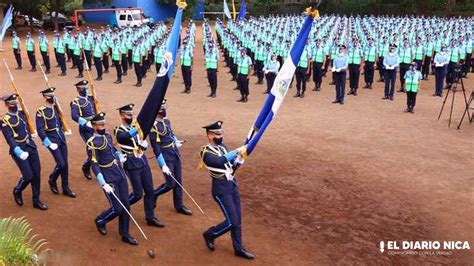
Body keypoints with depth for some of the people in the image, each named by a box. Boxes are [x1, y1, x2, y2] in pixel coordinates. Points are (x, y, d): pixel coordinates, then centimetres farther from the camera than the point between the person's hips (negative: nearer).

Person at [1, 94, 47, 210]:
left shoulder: (22, 113, 7)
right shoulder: (5, 121, -12)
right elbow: (9, 138, -23)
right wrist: (18, 151, -34)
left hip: (31, 147, 6)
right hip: (18, 149, -6)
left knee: (37, 174, 6)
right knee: (28, 176, -8)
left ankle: (36, 200, 18)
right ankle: (17, 191, 25)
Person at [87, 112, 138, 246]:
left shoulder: (107, 135, 7)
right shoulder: (92, 143, -15)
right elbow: (94, 165, -17)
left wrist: (120, 156, 6)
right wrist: (103, 184, -22)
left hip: (121, 175, 7)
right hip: (109, 179, -7)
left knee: (125, 206, 9)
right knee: (117, 209, -3)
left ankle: (125, 234, 22)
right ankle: (100, 221, 28)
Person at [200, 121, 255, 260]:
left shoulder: (222, 147, 9)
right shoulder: (206, 152, -15)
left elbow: (230, 166, 12)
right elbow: (220, 162, -34)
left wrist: (239, 160, -7)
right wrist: (237, 151, -36)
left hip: (233, 184, 7)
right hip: (221, 188, -7)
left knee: (237, 219, 11)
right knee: (232, 221, -6)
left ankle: (238, 248, 25)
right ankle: (209, 234, 19)